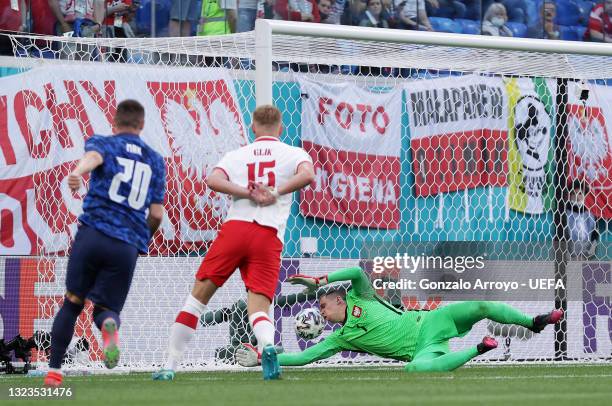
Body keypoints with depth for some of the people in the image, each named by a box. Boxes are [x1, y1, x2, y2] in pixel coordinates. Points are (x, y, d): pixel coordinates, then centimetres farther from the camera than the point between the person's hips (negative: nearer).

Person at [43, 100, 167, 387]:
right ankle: (109, 324, -27)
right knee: (106, 308, 11)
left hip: (92, 233, -1)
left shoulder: (103, 143, 11)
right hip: (128, 247, 1)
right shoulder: (156, 161, 19)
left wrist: (77, 173, -40)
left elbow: (93, 156, -17)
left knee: (72, 304, 12)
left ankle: (53, 370, 3)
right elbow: (157, 214, 14)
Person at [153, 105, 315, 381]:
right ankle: (267, 346, -37)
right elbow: (307, 174, -9)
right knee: (258, 308, -2)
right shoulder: (294, 154, 15)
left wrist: (249, 193, -5)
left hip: (235, 227, 1)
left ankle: (170, 366, 8)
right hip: (270, 237, -1)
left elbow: (213, 180, -2)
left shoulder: (236, 155, 19)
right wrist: (275, 193, -7)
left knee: (198, 297, 10)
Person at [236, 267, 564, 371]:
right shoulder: (340, 339, 8)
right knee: (416, 368, -35)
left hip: (428, 322, -1)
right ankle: (477, 349, -20)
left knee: (479, 306, -19)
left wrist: (320, 280, -10)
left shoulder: (361, 299, 5)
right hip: (422, 350, 1)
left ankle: (533, 323, -1)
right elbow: (302, 358, 6)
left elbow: (358, 271, -14)